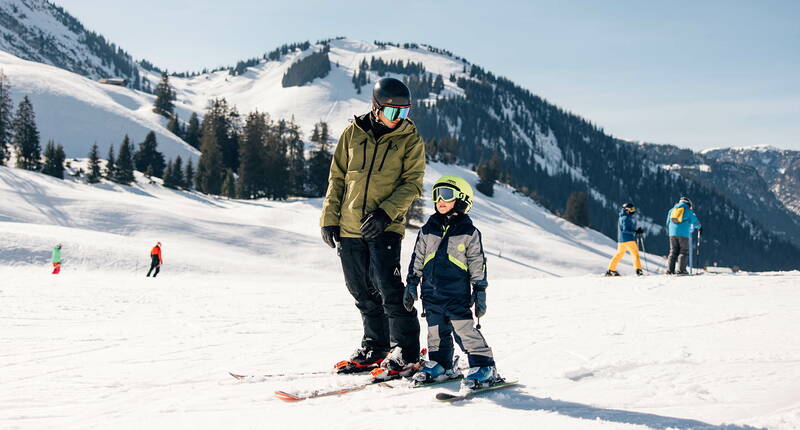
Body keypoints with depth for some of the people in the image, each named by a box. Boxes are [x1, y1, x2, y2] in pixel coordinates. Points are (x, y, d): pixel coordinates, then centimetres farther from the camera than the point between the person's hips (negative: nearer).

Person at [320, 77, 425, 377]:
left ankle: (405, 350, 2)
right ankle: (375, 347, 25)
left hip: (384, 227, -3)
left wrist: (385, 212, -19)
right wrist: (330, 218, 5)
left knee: (388, 288, -11)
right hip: (349, 227, 4)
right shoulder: (353, 133, 7)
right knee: (362, 291, 10)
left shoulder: (410, 140, 1)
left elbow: (412, 183, -5)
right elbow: (337, 177, 11)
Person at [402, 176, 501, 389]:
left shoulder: (469, 233, 0)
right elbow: (417, 260, 16)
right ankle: (440, 365, 23)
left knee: (465, 330, -8)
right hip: (431, 293, 5)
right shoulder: (427, 231, 11)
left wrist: (480, 292, -1)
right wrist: (411, 284, 12)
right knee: (436, 331, 11)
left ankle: (484, 366, -2)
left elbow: (477, 265, 2)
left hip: (457, 293, -5)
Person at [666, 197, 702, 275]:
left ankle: (670, 270, 1)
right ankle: (681, 270, -8)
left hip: (672, 233, 4)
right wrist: (700, 227, 31)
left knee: (673, 252, 8)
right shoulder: (689, 211, 4)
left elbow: (668, 223, 23)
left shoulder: (672, 210, 18)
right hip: (683, 233, -4)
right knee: (684, 252, 1)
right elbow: (695, 222, 11)